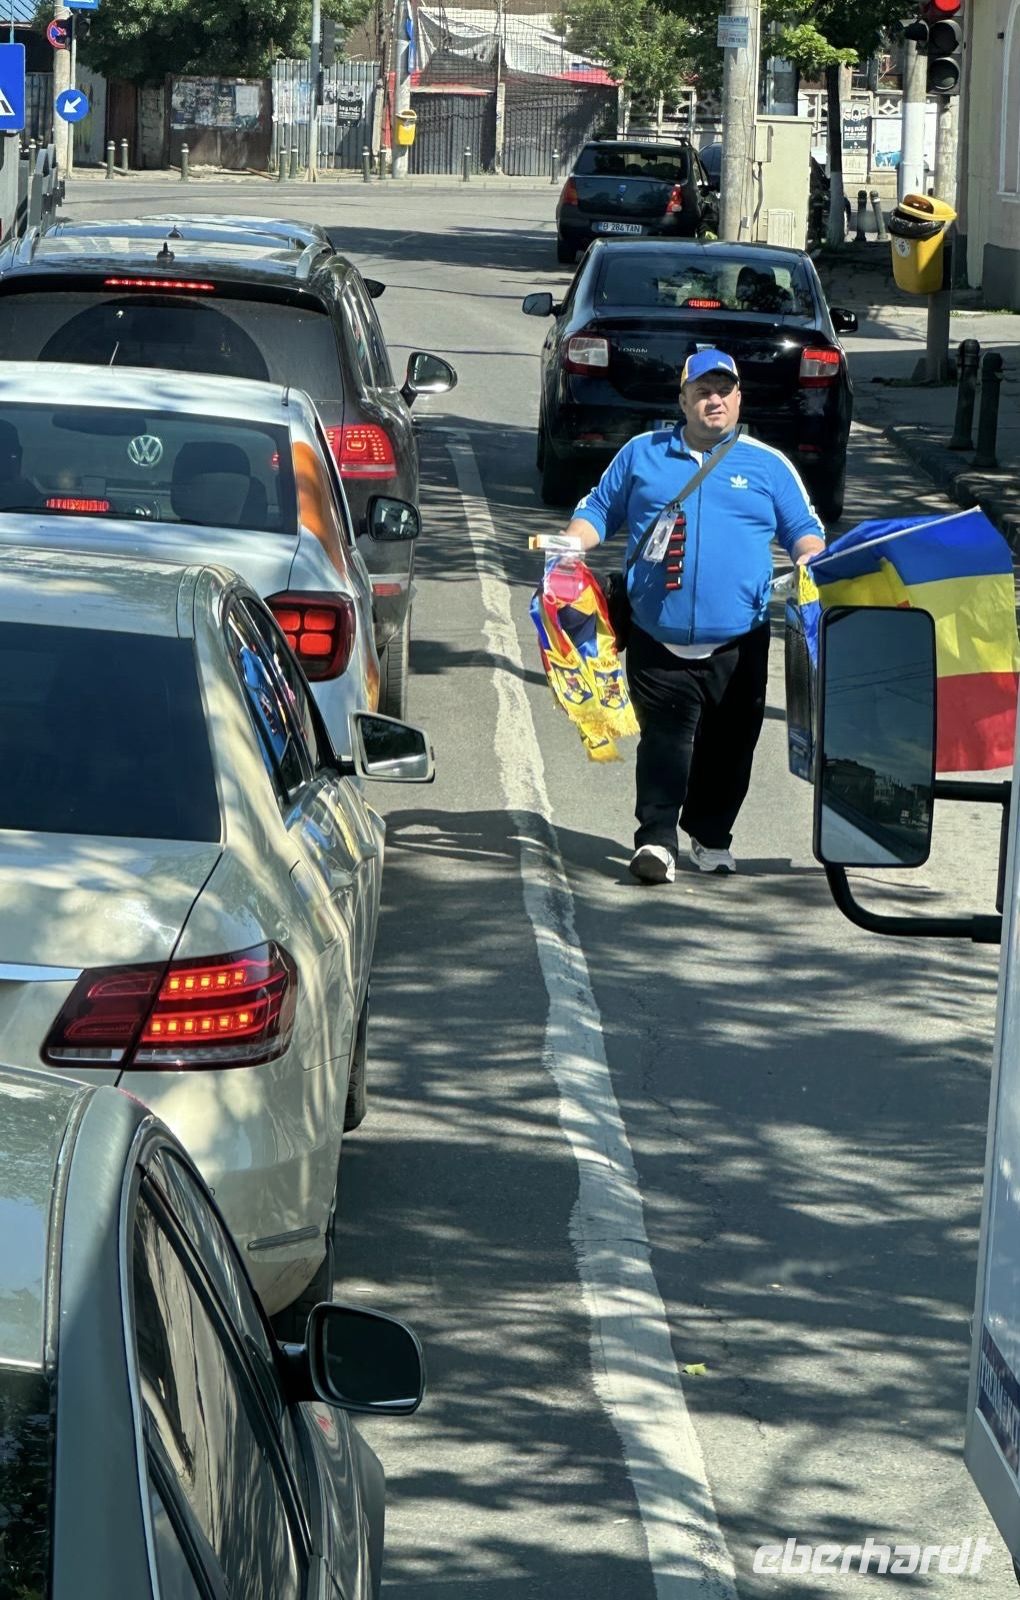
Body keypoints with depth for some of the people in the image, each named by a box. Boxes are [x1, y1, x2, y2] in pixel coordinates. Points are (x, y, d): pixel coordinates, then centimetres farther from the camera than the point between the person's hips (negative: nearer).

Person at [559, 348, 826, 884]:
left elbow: (803, 529, 13)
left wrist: (811, 560, -9)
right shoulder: (642, 454, 12)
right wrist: (569, 545, -1)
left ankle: (711, 837, 20)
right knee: (664, 739, -9)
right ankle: (656, 839, -10)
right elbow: (600, 509, 18)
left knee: (728, 745, 6)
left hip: (738, 643, 1)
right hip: (658, 639, -1)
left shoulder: (767, 464, 11)